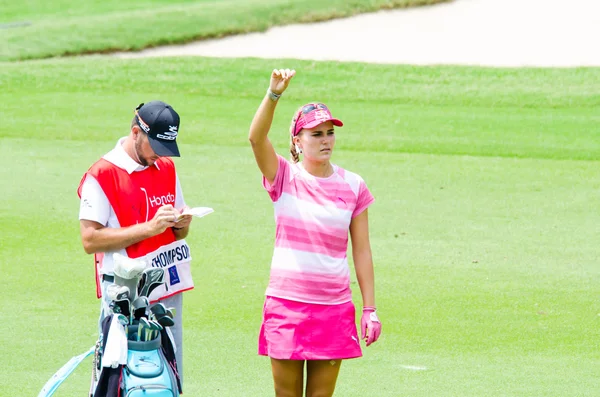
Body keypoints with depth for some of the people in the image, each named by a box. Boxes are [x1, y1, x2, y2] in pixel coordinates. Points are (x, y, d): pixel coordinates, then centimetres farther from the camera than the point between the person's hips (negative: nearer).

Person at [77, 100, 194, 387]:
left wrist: (181, 224, -2)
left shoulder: (167, 169, 13)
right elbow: (90, 240, -14)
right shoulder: (102, 175, -8)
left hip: (169, 291, 6)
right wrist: (149, 227, -19)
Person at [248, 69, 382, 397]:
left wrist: (369, 309, 2)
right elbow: (256, 137, -20)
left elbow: (362, 251, 5)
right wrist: (274, 94, -35)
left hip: (333, 308, 1)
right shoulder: (284, 177, -1)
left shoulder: (353, 186, 3)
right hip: (286, 304, -1)